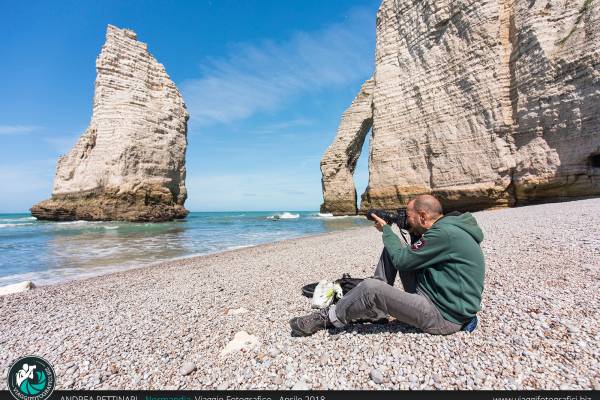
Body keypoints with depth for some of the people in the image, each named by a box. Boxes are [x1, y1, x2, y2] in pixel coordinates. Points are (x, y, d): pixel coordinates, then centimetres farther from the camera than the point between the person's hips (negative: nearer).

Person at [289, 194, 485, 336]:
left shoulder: (445, 233, -24)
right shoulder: (446, 228, 7)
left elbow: (401, 260, -19)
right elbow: (416, 256, 17)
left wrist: (386, 229, -5)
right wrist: (414, 232, 4)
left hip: (445, 317, -10)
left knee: (371, 287, -26)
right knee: (392, 248, 5)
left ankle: (327, 319, -1)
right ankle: (371, 305, 7)